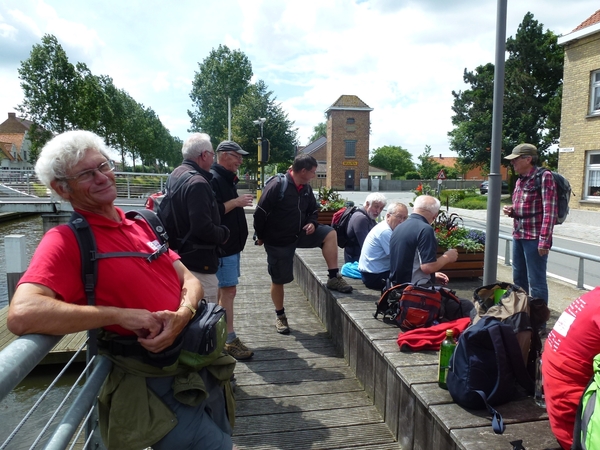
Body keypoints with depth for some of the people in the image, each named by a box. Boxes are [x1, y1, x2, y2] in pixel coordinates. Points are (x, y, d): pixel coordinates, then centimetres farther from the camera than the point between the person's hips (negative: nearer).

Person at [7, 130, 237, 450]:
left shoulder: (140, 225, 9)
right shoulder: (66, 240, -14)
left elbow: (189, 280, 5)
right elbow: (22, 314, -30)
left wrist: (182, 315, -17)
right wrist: (122, 315, -26)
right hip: (159, 387, -7)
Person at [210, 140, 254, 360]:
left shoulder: (226, 179, 17)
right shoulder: (212, 179, -15)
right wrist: (236, 202, -21)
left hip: (231, 243, 10)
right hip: (222, 245, -10)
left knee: (224, 290, 15)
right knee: (228, 290, -8)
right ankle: (230, 340, 0)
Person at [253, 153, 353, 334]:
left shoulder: (306, 188, 1)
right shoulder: (276, 186, -22)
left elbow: (313, 210, 15)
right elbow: (260, 213, -18)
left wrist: (312, 223, -7)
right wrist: (261, 236, -8)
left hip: (299, 234, 6)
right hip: (278, 241, -5)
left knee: (329, 233, -14)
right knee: (278, 279, 4)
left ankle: (333, 278, -7)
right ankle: (280, 316, 26)